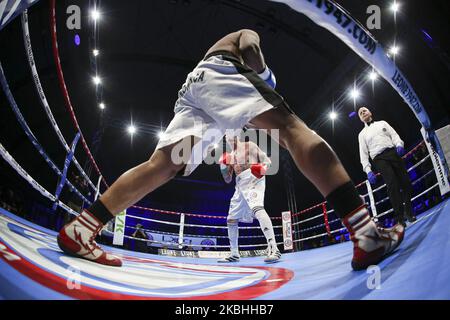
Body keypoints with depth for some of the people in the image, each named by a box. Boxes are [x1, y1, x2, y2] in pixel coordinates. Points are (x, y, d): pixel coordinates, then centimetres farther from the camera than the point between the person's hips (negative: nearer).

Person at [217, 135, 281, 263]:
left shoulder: (249, 145, 7)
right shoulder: (231, 156, 23)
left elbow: (267, 160, 2)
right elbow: (228, 179, 21)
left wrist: (263, 169, -20)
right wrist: (223, 165, 5)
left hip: (253, 180, -8)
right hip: (240, 186, 8)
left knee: (257, 209, -33)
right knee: (231, 219, 9)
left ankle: (273, 249, -41)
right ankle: (234, 254, 23)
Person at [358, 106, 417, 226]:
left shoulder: (382, 123, 25)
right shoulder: (362, 134, 20)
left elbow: (394, 135, 12)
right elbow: (363, 153, 10)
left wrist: (399, 144, -12)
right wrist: (368, 170, -4)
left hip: (393, 152, 2)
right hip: (379, 159, -2)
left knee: (405, 181, -6)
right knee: (392, 185, -19)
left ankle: (409, 212, 8)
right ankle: (399, 217, -22)